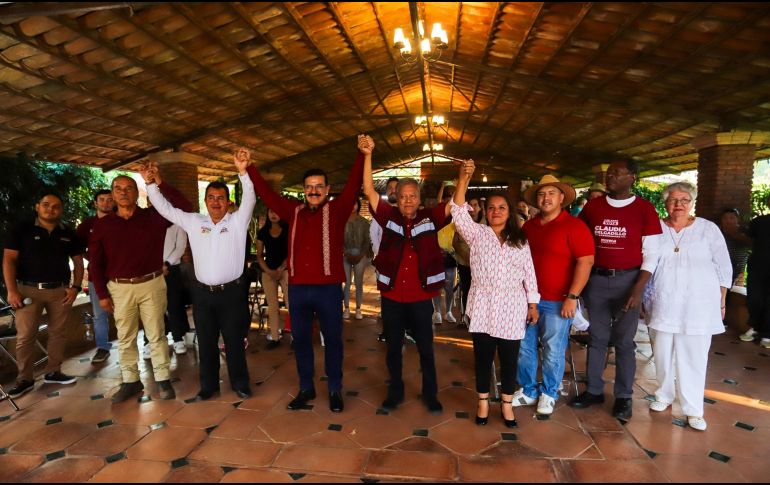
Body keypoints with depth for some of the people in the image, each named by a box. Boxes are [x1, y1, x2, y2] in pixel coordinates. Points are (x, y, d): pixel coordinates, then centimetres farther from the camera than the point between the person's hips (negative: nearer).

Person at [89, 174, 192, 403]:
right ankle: (130, 381, 24)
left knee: (156, 335, 6)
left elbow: (185, 207, -14)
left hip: (151, 284, -1)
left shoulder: (152, 217, -1)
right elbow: (95, 262, 5)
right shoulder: (102, 225, 3)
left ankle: (163, 380, 16)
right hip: (119, 288, 2)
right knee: (125, 338, 11)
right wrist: (102, 293, 1)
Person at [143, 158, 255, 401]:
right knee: (206, 342, 13)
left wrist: (243, 172, -28)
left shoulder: (238, 221, -1)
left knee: (234, 341, 9)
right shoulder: (194, 222, 8)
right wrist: (151, 185, -2)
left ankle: (240, 383, 24)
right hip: (203, 293, 3)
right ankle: (208, 385, 28)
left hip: (232, 292, -3)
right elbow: (165, 208, 10)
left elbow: (249, 200, -15)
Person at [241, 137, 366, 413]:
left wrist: (363, 156, -23)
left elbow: (354, 186, -11)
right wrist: (248, 167, 3)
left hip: (328, 288, -3)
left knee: (332, 339, 9)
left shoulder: (337, 210, 0)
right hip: (297, 288, 4)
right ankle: (306, 388, 31)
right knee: (300, 339, 14)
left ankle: (335, 390, 24)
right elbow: (266, 194, 10)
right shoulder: (294, 211, 8)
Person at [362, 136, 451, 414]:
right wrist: (368, 156, -15)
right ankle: (395, 391, 34)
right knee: (393, 348, 15)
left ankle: (430, 394, 31)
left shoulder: (430, 218, -1)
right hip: (391, 298, 1)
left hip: (420, 299, -1)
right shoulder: (389, 217, -1)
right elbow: (369, 192, -7)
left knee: (426, 349, 13)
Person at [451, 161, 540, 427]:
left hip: (511, 308, 1)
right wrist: (463, 180, -25)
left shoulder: (520, 241, 9)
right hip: (483, 306, -1)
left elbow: (529, 274, 9)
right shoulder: (477, 234, 3)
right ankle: (483, 402, 24)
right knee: (483, 356, 7)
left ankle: (507, 404, 25)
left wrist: (533, 304, 4)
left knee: (509, 359, 8)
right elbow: (459, 213, -13)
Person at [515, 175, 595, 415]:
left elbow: (586, 261, -14)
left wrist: (572, 297, -18)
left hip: (558, 301, -5)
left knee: (553, 351, 6)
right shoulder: (528, 226, 10)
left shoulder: (574, 226, -9)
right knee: (524, 347, 12)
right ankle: (528, 390, 30)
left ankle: (548, 394, 27)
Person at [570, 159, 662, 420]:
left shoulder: (644, 209, -4)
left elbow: (651, 255, -5)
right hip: (596, 279, 3)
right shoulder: (592, 206, 4)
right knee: (596, 338, 11)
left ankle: (623, 396, 22)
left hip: (628, 280, -3)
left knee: (624, 341, 7)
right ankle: (594, 390, 24)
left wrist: (638, 290, -13)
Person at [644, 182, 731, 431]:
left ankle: (693, 409, 14)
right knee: (663, 354, 10)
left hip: (698, 306, -1)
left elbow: (723, 268, 6)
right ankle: (664, 395, 28)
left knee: (693, 358, 2)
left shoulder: (708, 229, 2)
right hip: (663, 305, 1)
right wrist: (642, 298, 6)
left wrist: (721, 301, 3)